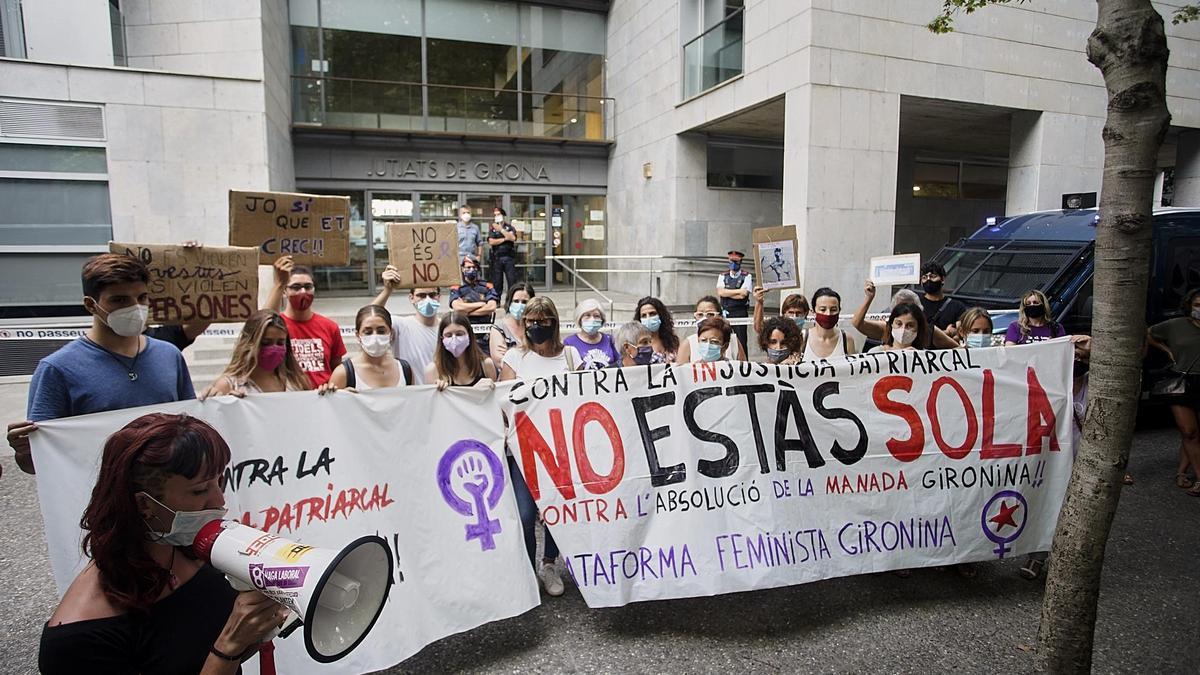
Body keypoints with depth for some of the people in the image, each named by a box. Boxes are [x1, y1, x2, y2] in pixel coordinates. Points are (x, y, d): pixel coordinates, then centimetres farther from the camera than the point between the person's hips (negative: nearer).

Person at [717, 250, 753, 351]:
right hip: (725, 313, 3)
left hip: (740, 313, -3)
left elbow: (742, 295, -11)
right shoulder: (723, 276, 13)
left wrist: (727, 293, -2)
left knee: (741, 342, -5)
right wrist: (739, 290, -8)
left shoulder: (747, 276, 2)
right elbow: (720, 292, -4)